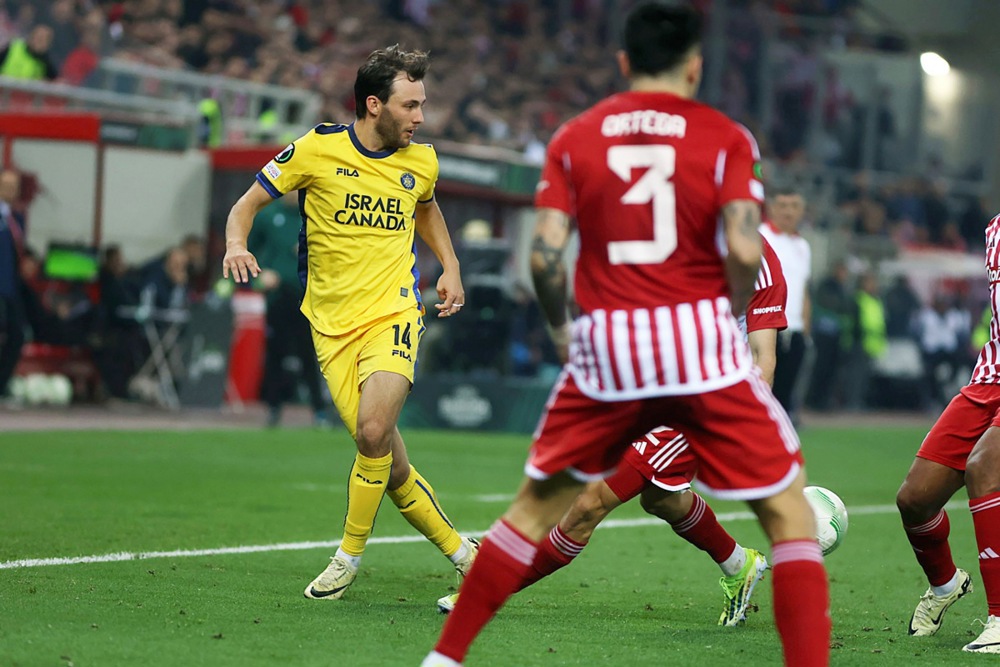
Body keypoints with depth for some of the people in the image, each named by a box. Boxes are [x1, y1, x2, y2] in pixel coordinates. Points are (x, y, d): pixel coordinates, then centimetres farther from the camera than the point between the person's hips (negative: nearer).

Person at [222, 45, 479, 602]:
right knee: (388, 462, -4)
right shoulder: (318, 149, -5)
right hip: (333, 324, 0)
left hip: (394, 312, 0)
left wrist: (451, 267, 19)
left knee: (373, 429, -23)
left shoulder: (421, 162, 5)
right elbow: (248, 203, 3)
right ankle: (458, 550, 15)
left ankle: (351, 555, -4)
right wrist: (237, 245, -17)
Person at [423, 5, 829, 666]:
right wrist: (734, 316, 6)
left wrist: (563, 330, 14)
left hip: (606, 346, 3)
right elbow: (744, 248, -11)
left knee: (536, 507, 17)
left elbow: (546, 252, -1)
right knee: (787, 509, 7)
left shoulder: (574, 138, 7)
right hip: (699, 338, -2)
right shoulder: (724, 136, 2)